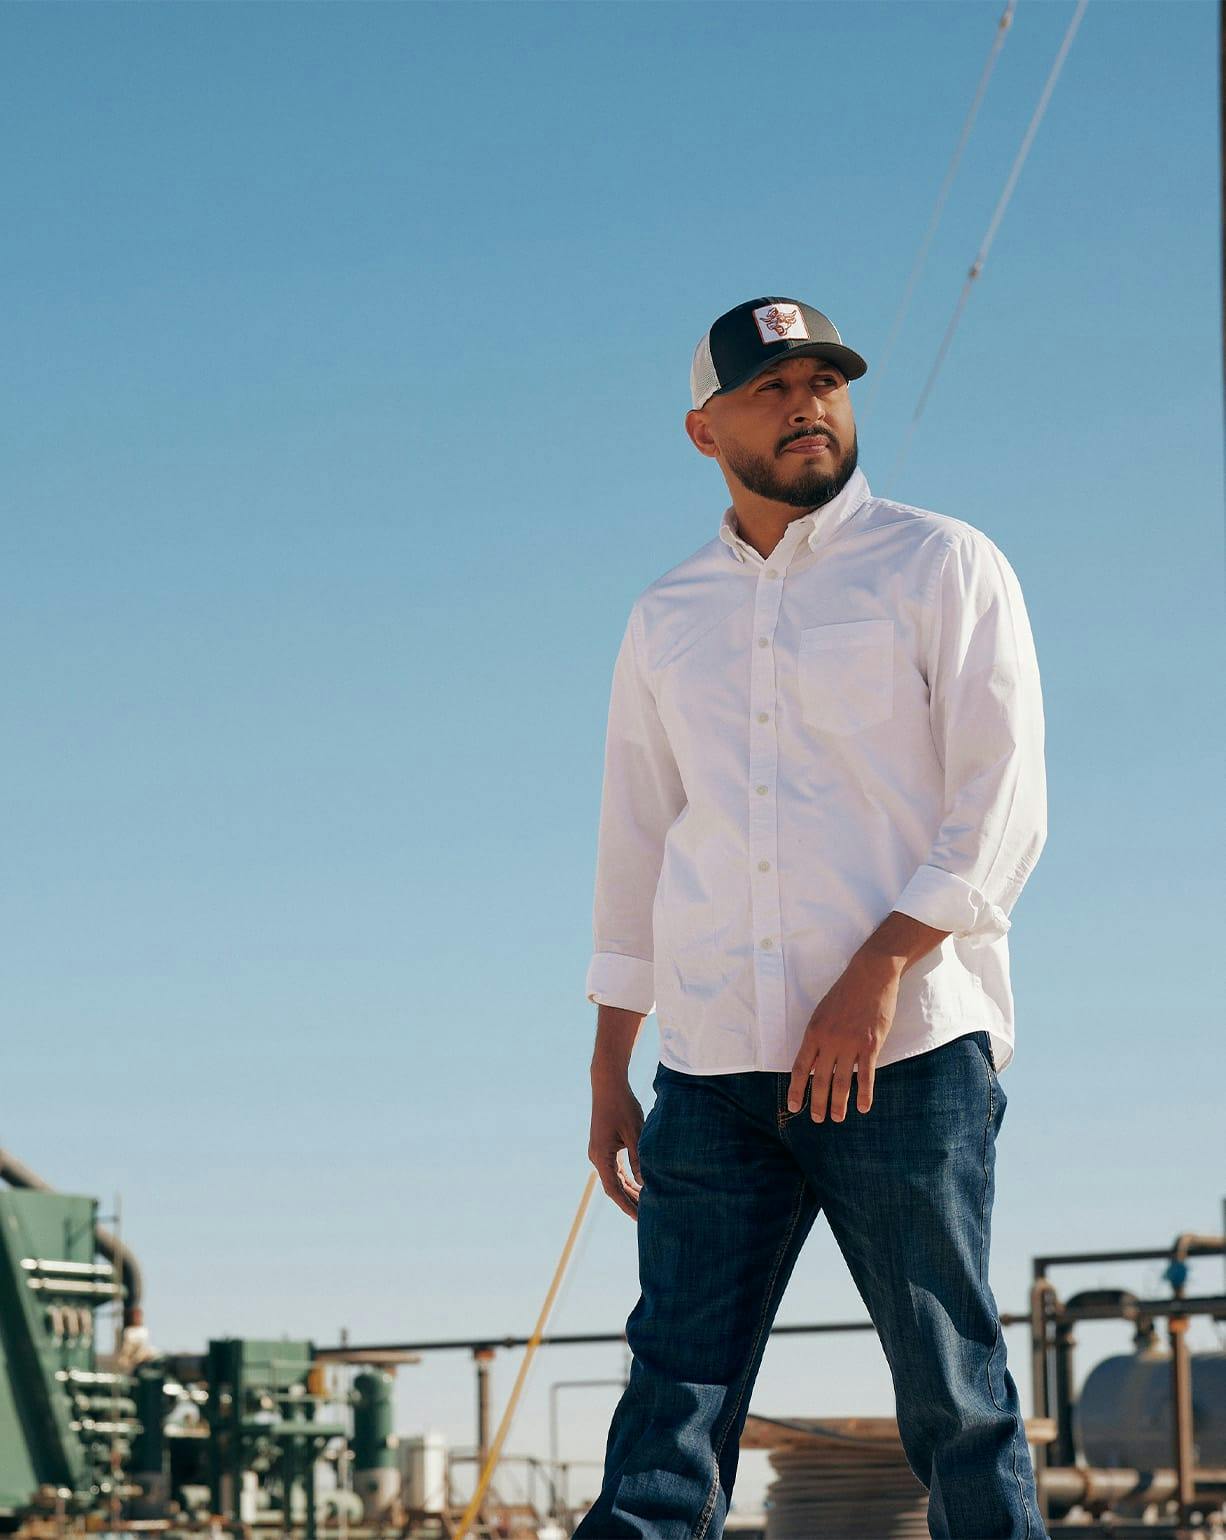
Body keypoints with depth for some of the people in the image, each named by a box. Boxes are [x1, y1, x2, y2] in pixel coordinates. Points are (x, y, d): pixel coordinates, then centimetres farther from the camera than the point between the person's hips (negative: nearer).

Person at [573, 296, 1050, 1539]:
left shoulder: (941, 565, 5)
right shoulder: (667, 619, 19)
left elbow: (1004, 804, -3)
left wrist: (879, 971, -15)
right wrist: (608, 1075, 17)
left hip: (906, 1052, -4)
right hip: (717, 1066, 4)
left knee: (957, 1405, -4)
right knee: (671, 1400, -4)